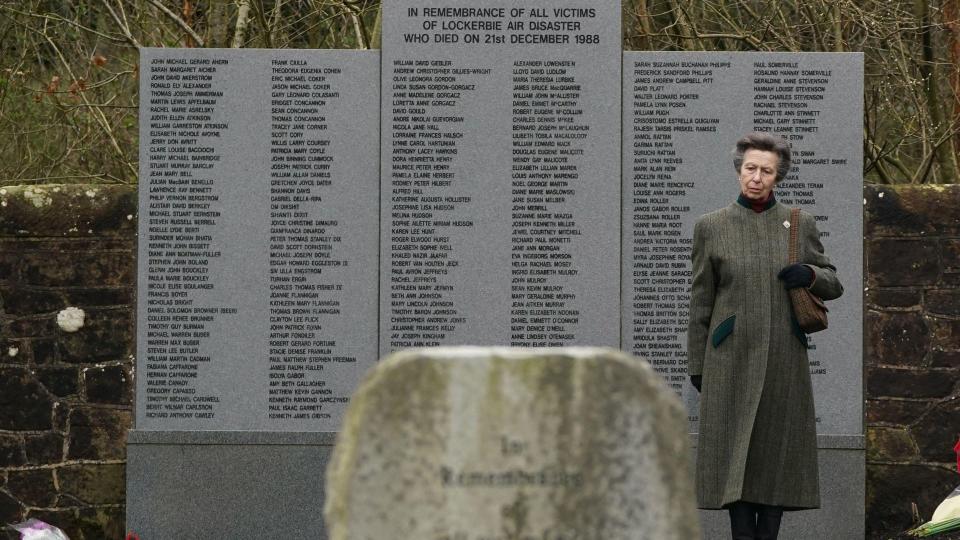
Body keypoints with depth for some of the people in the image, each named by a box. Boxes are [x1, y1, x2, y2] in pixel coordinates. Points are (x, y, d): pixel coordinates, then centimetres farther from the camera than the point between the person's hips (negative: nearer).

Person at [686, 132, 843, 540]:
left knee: (779, 450, 1)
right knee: (735, 452, -5)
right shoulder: (710, 226, 4)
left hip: (785, 359, 2)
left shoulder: (800, 224, 8)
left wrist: (810, 275, -8)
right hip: (732, 359, -2)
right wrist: (696, 365, 3)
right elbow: (700, 302, 6)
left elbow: (834, 285, 15)